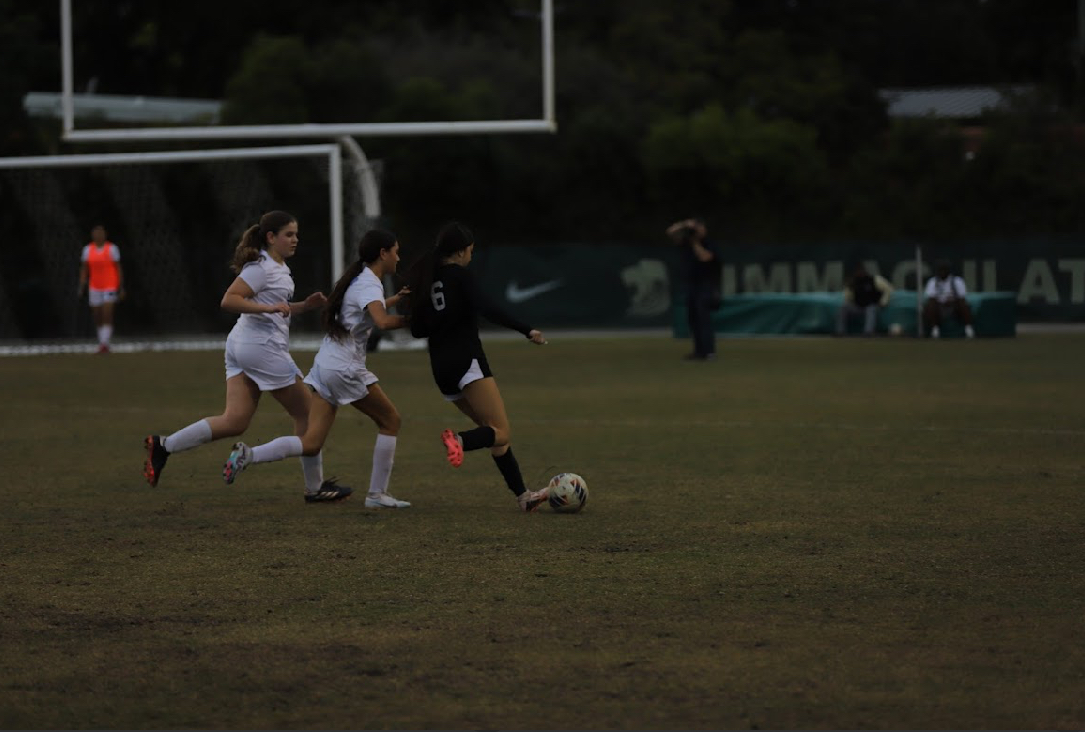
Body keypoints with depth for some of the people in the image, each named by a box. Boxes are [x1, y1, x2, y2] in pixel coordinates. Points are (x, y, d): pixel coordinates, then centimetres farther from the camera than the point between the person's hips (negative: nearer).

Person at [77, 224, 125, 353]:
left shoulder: (112, 248, -3)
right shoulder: (88, 249, 4)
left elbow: (118, 269, 0)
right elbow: (84, 269, 7)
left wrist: (121, 288, -3)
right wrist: (81, 287, -2)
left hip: (110, 287, -3)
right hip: (94, 288, 3)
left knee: (107, 316, -15)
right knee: (97, 318, 6)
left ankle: (104, 344, -18)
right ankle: (102, 343, 21)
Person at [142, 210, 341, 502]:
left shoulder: (278, 267, 18)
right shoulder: (262, 267, -13)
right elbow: (229, 301, -21)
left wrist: (305, 305, 13)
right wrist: (269, 307, -28)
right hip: (261, 345, -10)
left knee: (234, 421, 3)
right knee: (305, 412, 1)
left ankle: (163, 445, -3)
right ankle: (315, 487, 10)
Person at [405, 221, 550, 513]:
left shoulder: (424, 280, 15)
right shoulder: (459, 275, -5)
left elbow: (418, 330, 18)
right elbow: (486, 308, -21)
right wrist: (526, 330, -25)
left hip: (441, 368, 8)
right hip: (467, 361, -8)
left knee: (493, 429, 16)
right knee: (501, 434, -12)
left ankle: (522, 495, 12)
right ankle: (460, 440, -41)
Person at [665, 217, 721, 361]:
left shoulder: (710, 245, -6)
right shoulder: (686, 243, 10)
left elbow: (704, 257, -24)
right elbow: (671, 231, 6)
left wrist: (695, 242, -15)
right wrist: (684, 225, -8)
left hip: (706, 286, -7)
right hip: (691, 283, 7)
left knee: (703, 317, -14)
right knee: (693, 318, 6)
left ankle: (709, 351, -18)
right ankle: (699, 350, 12)